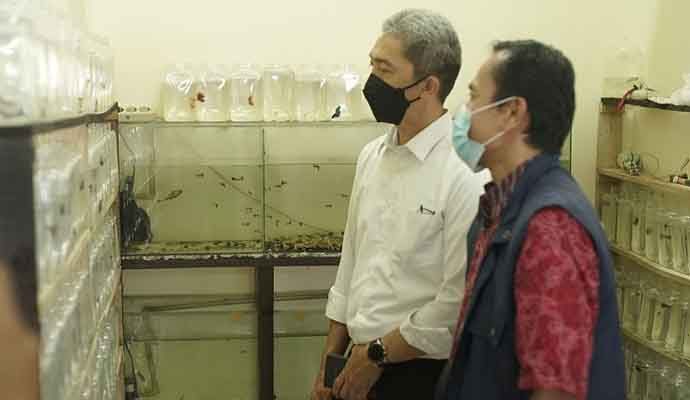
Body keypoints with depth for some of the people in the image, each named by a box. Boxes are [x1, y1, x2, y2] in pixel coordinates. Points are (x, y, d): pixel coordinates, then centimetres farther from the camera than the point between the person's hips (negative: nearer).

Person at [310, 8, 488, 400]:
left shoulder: (468, 172, -19)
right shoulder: (372, 157, 3)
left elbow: (460, 302, -20)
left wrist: (377, 354, -10)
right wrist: (331, 360, 11)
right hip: (361, 367, 6)